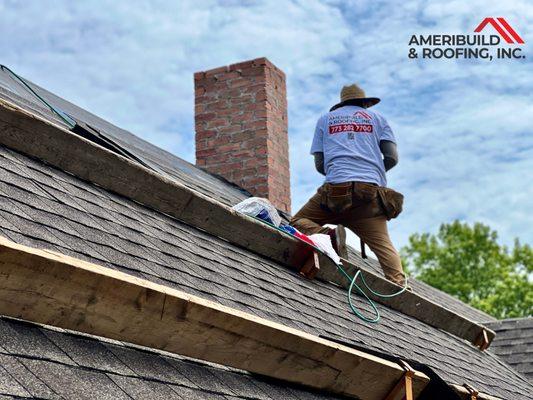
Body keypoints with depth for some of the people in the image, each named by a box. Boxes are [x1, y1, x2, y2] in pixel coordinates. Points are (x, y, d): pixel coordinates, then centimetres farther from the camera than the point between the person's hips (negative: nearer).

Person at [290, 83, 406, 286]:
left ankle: (329, 236, -20)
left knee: (298, 222, 9)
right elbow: (392, 157, 12)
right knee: (383, 244, -2)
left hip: (337, 188, -1)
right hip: (372, 191, 1)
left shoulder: (325, 119, 24)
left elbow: (319, 164, 16)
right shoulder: (376, 118, 23)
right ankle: (399, 285, -27)